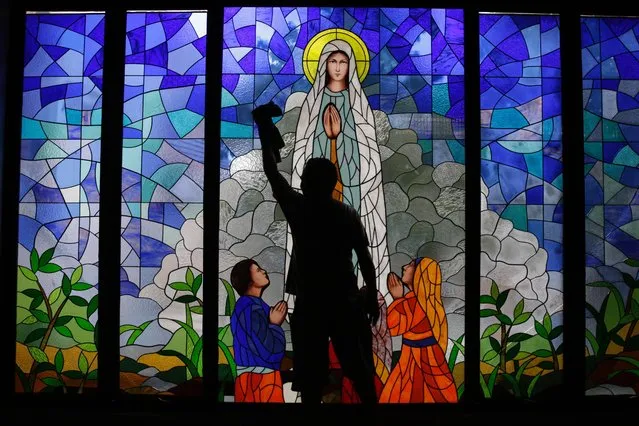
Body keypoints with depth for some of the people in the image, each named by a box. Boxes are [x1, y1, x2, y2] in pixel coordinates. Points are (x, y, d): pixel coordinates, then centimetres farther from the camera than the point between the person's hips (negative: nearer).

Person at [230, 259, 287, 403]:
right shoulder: (251, 309, -20)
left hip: (257, 375, 10)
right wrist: (275, 324, -10)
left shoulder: (253, 305, 13)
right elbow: (268, 349, -25)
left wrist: (274, 323, 2)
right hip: (258, 378, -10)